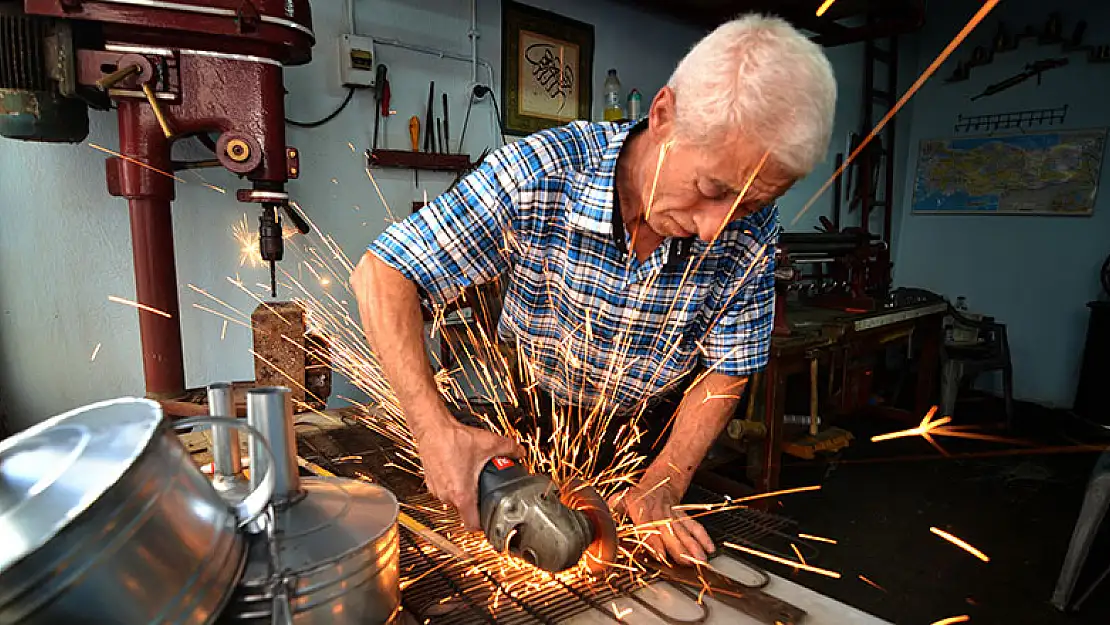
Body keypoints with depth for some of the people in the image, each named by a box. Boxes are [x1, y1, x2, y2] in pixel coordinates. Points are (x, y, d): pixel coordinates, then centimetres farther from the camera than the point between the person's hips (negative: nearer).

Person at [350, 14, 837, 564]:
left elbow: (725, 373, -13)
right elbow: (381, 275, -30)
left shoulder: (751, 228, -24)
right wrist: (435, 430, -40)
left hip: (649, 434, 2)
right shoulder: (539, 175, -33)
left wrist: (664, 484, -23)